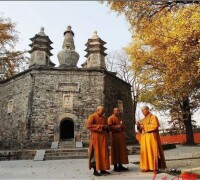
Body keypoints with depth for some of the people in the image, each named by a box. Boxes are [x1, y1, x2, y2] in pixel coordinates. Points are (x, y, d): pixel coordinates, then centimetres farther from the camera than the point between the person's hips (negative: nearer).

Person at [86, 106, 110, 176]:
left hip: (103, 138, 8)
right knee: (96, 153, -5)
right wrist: (100, 126, -18)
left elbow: (106, 126, 26)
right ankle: (95, 170, 3)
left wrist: (106, 127, 0)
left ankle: (102, 169, 15)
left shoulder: (103, 118, 19)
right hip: (96, 138, -7)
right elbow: (88, 125, -18)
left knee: (103, 153, 8)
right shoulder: (92, 116, -4)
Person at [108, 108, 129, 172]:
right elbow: (110, 126, -15)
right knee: (116, 151, -6)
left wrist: (122, 127, 5)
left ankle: (120, 165, 16)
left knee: (121, 150, 8)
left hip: (121, 136, 9)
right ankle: (115, 167, -1)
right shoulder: (111, 118, -4)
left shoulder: (119, 118, 22)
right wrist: (117, 127, -23)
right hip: (115, 136, -9)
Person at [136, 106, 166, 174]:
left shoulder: (153, 117, -2)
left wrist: (144, 126, -13)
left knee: (153, 152, -7)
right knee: (145, 152, 4)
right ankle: (147, 167, 7)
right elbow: (141, 130, 19)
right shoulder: (143, 120, 19)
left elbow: (154, 126, -16)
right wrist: (139, 126, -2)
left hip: (151, 137, -7)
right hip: (144, 138, 7)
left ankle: (155, 168, -4)